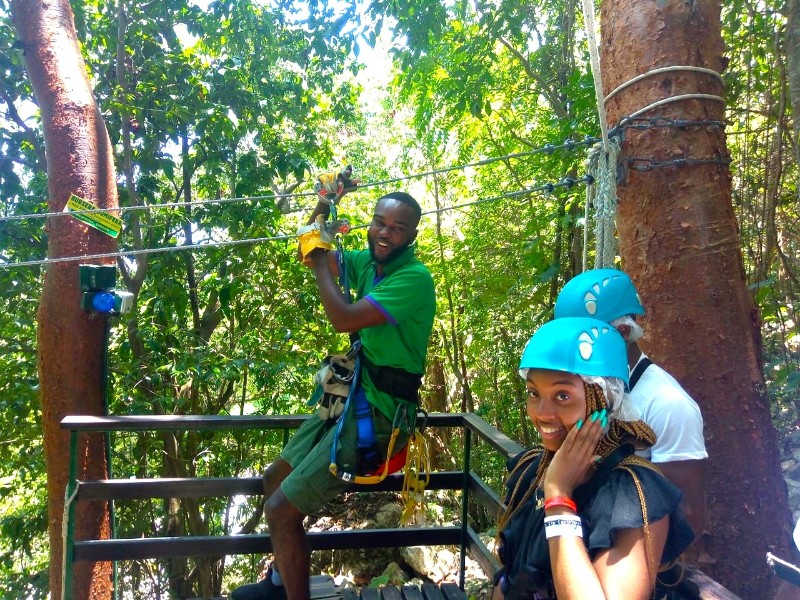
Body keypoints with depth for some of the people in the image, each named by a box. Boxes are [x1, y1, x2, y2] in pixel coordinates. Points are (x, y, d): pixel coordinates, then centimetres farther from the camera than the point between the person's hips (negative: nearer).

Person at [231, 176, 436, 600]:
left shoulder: (414, 278, -21)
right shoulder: (370, 263, 5)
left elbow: (343, 318, -28)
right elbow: (308, 253, 17)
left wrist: (319, 260, -14)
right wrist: (324, 204, 3)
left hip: (377, 415, -9)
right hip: (351, 400, 9)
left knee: (282, 509, -13)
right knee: (275, 480, 21)